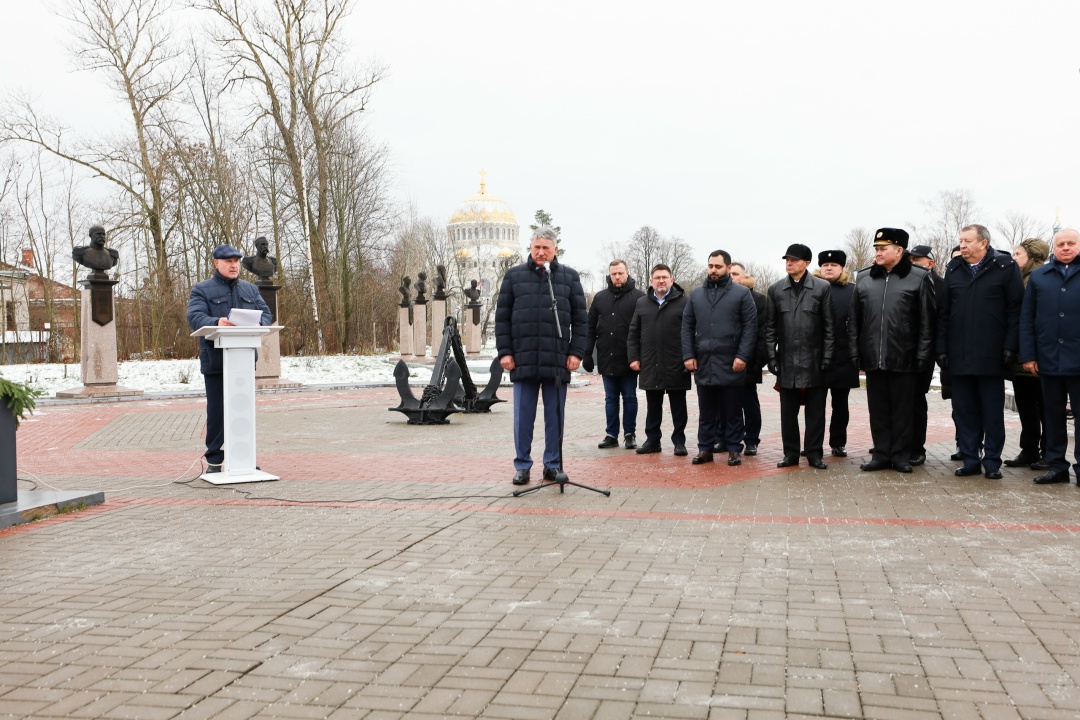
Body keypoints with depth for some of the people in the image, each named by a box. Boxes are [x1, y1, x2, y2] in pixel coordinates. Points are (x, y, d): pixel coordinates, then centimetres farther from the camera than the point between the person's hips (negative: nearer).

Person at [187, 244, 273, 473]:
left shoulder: (250, 290, 18)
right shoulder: (202, 290, 4)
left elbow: (266, 313, 9)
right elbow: (194, 317, -11)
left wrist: (259, 323, -16)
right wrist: (216, 322, -33)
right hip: (216, 361, -4)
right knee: (217, 411, 0)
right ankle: (214, 460, 9)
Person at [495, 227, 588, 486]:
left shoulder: (569, 277, 8)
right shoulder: (514, 276, 8)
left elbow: (581, 318, 7)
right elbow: (502, 316, 7)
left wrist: (576, 352, -1)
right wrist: (505, 352, -1)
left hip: (557, 361, 0)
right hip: (523, 360, 0)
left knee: (555, 417, 7)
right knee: (523, 417, 5)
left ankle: (553, 465, 17)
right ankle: (522, 466, 14)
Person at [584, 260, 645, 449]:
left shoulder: (638, 297, -3)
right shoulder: (600, 297, 9)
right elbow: (591, 328, 10)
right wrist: (587, 354, 5)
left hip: (629, 359, -3)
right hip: (606, 359, 3)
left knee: (629, 397, 6)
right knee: (610, 399, 9)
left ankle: (629, 434, 14)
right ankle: (611, 435, 15)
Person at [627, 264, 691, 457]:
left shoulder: (683, 302, -2)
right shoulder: (641, 303, 10)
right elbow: (633, 334, 11)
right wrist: (633, 357, 3)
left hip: (676, 366, -3)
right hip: (650, 365, 3)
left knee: (678, 406, 6)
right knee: (653, 406, 11)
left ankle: (679, 441, 15)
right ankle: (652, 439, 20)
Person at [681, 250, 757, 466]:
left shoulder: (741, 293, 0)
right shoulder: (696, 294, 11)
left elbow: (750, 326, -4)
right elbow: (687, 326, 11)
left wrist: (743, 356, -12)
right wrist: (688, 355, 1)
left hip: (731, 364, -3)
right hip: (703, 363, 3)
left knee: (732, 411, 5)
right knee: (706, 411, 10)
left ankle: (734, 449, 14)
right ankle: (705, 448, 17)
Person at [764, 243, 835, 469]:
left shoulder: (822, 288, 1)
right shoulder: (775, 289, 7)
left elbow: (829, 326, 1)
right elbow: (770, 327, 7)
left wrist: (827, 357, -5)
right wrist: (772, 357, 1)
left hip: (814, 362, -2)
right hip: (787, 362, 2)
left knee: (815, 412, 4)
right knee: (788, 412, 7)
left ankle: (814, 453, 13)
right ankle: (791, 453, 16)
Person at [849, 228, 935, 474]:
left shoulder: (918, 278, -1)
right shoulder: (864, 278, 10)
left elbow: (927, 320, -3)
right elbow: (854, 320, 11)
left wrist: (923, 355, -8)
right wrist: (855, 353, 5)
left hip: (904, 358, -3)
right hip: (873, 358, 4)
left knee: (902, 409, 5)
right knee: (878, 408, 9)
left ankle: (901, 455, 14)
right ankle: (881, 454, 17)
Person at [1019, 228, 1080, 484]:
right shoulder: (1038, 276, 9)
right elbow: (1026, 318, 6)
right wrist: (1027, 355, -1)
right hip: (1049, 358, 2)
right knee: (1053, 414, 9)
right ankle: (1056, 465, 16)